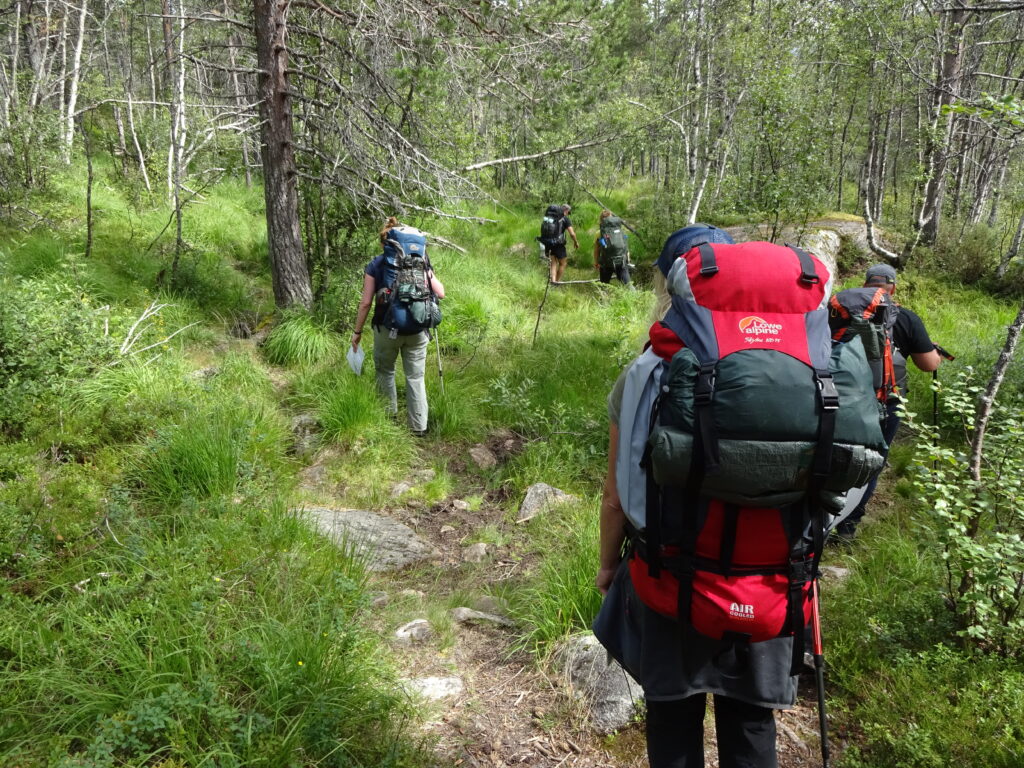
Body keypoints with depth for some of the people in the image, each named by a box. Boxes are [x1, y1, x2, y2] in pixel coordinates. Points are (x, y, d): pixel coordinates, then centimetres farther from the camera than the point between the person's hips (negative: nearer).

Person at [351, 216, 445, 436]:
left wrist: (357, 331, 5)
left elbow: (366, 303, -5)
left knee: (385, 371, 21)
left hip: (387, 329, -1)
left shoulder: (375, 266, -3)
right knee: (415, 377, 8)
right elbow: (440, 293, 1)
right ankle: (419, 426, 11)